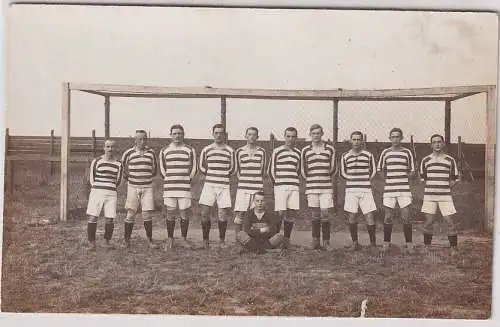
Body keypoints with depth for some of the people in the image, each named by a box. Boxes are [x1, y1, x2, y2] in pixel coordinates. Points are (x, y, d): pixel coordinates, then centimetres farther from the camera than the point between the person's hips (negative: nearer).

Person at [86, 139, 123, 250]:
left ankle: (108, 241, 16)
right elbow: (92, 179, 8)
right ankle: (91, 242, 5)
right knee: (92, 218, -7)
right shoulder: (96, 161, 3)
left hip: (111, 194, 2)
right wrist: (98, 189, 9)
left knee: (110, 220, -2)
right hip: (96, 192, -2)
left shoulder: (118, 164, 9)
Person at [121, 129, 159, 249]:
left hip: (147, 187, 1)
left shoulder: (151, 153, 5)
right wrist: (129, 178, 10)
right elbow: (123, 167, 15)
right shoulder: (129, 153, -1)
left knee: (147, 214, -1)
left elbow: (154, 170, 17)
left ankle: (150, 240, 7)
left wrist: (147, 177, 8)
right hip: (133, 187, -1)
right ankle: (126, 240, 9)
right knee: (130, 214, 0)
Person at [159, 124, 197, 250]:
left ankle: (184, 239, 11)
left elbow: (194, 168, 11)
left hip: (185, 187, -1)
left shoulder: (190, 150, 7)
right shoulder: (164, 151, 9)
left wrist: (188, 180, 5)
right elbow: (162, 169, 15)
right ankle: (170, 239, 11)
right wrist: (168, 180, 7)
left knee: (184, 213, 0)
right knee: (170, 213, 1)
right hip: (169, 187, 1)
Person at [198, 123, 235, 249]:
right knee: (204, 213, -6)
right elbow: (201, 167, 15)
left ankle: (222, 241, 12)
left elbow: (232, 169, 13)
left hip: (224, 186, 0)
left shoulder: (230, 151, 5)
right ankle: (205, 240, 7)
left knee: (223, 214, -2)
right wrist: (210, 175, 8)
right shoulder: (206, 150, 6)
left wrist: (223, 176, 4)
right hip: (209, 185, 0)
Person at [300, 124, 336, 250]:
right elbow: (303, 169, 13)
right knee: (315, 214, 4)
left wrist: (328, 180, 12)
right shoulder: (305, 150, 6)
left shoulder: (330, 149, 5)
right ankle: (315, 240, 12)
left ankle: (326, 242, 2)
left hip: (326, 187, -1)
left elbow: (333, 169, 11)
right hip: (311, 187, 1)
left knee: (325, 213, -4)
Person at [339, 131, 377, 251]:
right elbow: (342, 173, 13)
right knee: (351, 217, 0)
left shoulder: (368, 155, 4)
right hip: (351, 190, 1)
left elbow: (373, 171, 13)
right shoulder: (345, 156, 6)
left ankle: (373, 243, 6)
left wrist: (365, 181, 3)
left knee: (369, 217, -5)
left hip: (366, 189, -1)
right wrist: (353, 181, 4)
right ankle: (355, 242, 12)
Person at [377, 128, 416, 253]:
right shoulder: (385, 152, 8)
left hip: (404, 189, -1)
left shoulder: (407, 152, 6)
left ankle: (409, 244, 7)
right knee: (388, 218, 3)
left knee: (406, 217, -1)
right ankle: (386, 243, 14)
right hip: (389, 189, 1)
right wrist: (387, 177, 2)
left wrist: (407, 175, -6)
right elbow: (379, 169, 15)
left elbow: (412, 172, 11)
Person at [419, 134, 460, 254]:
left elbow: (455, 178, 11)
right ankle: (427, 247, 14)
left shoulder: (450, 160, 5)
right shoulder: (425, 160, 6)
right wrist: (430, 187, 6)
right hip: (429, 195, 1)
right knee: (428, 222, 2)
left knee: (451, 222, -4)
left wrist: (447, 186, 1)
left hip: (445, 196, 0)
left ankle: (453, 248, 5)